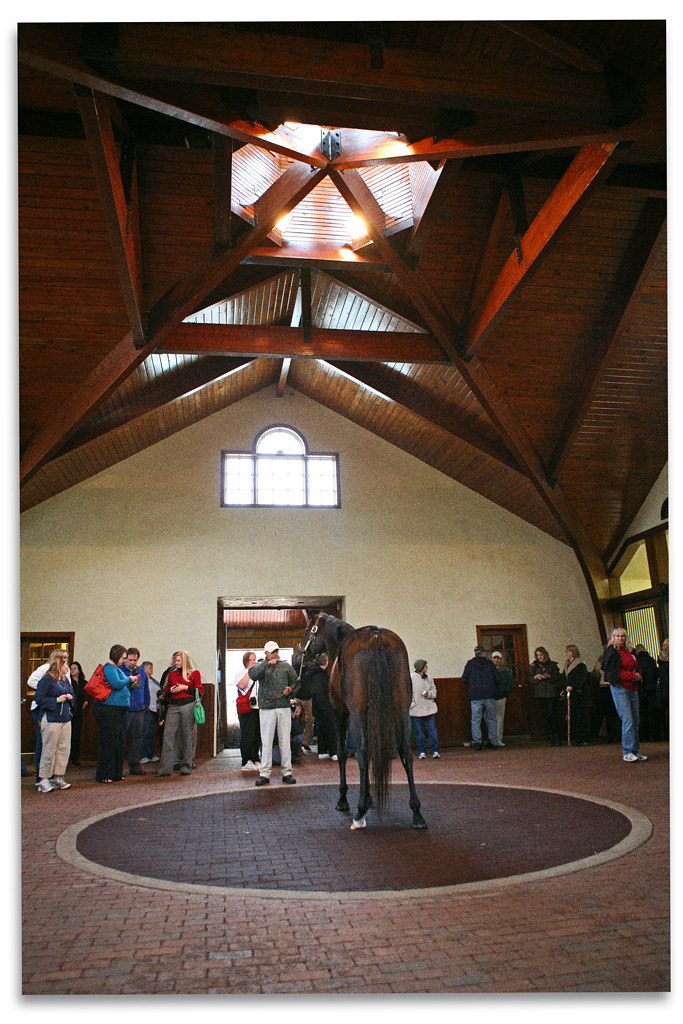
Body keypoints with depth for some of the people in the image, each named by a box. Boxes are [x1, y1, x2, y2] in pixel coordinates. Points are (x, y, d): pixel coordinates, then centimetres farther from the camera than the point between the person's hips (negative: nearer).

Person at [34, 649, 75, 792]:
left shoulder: (66, 679, 16)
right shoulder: (47, 679, -7)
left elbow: (73, 694, 25)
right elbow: (39, 699, -12)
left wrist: (70, 697, 2)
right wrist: (57, 700, -16)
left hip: (65, 719, 8)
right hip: (51, 719, -8)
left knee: (64, 748, 7)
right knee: (49, 750, -4)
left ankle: (57, 777, 16)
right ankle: (44, 780, 5)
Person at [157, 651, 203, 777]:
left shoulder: (194, 673, 6)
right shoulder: (171, 674, 19)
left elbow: (200, 691, 2)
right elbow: (166, 691, 25)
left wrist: (185, 688, -8)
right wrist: (170, 690, 3)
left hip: (188, 705, -3)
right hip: (173, 706, 3)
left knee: (186, 735, 0)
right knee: (168, 733, -9)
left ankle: (186, 766, 10)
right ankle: (165, 768, -8)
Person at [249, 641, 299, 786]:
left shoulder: (285, 665, 14)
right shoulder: (260, 665, 7)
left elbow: (295, 681, 18)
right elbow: (253, 674, -15)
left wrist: (290, 689, -2)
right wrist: (267, 663, -19)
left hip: (284, 708, 2)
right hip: (266, 709, -2)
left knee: (285, 740, 3)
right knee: (266, 741, -1)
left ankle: (287, 772, 10)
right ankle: (265, 773, 6)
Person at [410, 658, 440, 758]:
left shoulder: (429, 678, 10)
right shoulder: (411, 678, -3)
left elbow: (434, 691, 16)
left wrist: (429, 694, -5)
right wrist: (412, 703, -7)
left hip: (429, 708, 3)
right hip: (416, 710, -3)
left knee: (432, 730, 0)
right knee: (419, 732, 4)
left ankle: (435, 751, 8)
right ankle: (422, 752, 14)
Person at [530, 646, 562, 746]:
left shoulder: (552, 665, 7)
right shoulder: (534, 666, 13)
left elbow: (557, 677, 3)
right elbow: (531, 679, 9)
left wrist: (548, 676, -14)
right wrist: (536, 677, -12)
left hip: (551, 693, -2)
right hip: (540, 694, 2)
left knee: (552, 714, -11)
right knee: (546, 716, 1)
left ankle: (557, 737, -1)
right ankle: (550, 738, 6)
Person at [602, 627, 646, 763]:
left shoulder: (630, 651, 17)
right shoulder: (611, 651, -3)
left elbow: (636, 668, 25)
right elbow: (614, 672, -11)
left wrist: (638, 675, 3)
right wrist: (633, 675, -13)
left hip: (632, 688, 7)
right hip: (619, 688, -7)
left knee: (636, 720, 5)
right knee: (627, 720, -12)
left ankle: (635, 750, 11)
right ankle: (627, 752, -7)